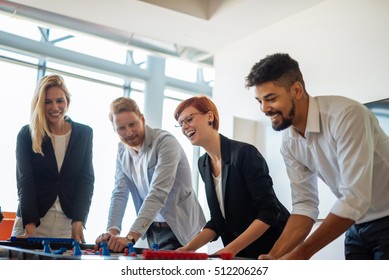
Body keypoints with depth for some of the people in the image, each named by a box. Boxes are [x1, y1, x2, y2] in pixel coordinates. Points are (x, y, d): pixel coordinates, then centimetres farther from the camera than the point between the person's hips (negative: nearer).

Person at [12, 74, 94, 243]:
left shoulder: (84, 133, 4)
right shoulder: (26, 134, -1)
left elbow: (87, 179, 0)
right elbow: (25, 181, -7)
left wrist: (78, 222, -12)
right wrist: (30, 224, -19)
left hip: (69, 223, 1)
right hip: (31, 219, -1)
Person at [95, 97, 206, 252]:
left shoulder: (166, 142, -21)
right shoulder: (122, 150, 2)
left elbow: (158, 193, -31)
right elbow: (120, 193, -1)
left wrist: (131, 237, -38)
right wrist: (112, 231, -18)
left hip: (177, 229, -6)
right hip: (150, 229, 6)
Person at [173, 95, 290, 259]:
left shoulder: (244, 153, -19)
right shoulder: (203, 164, 3)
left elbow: (268, 211, -21)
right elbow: (218, 220, 7)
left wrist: (231, 249, -27)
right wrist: (190, 247, -7)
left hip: (274, 247, -6)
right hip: (243, 254, 6)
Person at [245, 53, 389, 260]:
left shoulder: (346, 115, -27)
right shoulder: (289, 143, -4)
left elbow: (354, 200, -31)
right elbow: (305, 204, -3)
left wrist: (301, 254, -28)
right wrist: (274, 256, -16)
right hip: (357, 225, 6)